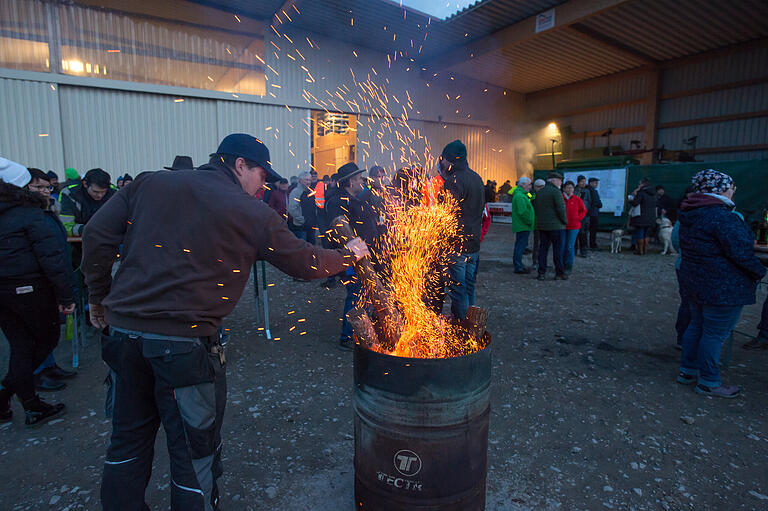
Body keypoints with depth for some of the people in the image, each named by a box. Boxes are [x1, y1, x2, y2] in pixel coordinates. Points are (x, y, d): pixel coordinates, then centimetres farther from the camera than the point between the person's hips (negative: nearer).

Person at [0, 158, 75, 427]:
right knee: (48, 339, 14)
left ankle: (32, 407, 16)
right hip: (29, 288, -6)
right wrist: (65, 295, -15)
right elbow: (51, 256, -19)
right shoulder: (28, 214, -13)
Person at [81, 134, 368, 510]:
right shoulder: (252, 213, -4)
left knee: (128, 439, 24)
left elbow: (97, 233, 5)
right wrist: (349, 254, 18)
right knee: (195, 451, 13)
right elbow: (305, 263, 1)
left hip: (124, 331, 6)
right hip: (186, 343, -5)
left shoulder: (149, 183, 8)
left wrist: (100, 296, 16)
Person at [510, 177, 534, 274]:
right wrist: (529, 221, -16)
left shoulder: (522, 195, 20)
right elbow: (522, 212, -23)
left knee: (520, 246, 15)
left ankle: (518, 265, 24)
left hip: (522, 226, 11)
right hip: (523, 226, -11)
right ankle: (518, 267, -3)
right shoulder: (519, 196, -17)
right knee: (521, 246, -7)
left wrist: (530, 222, 18)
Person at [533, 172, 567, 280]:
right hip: (556, 226, -6)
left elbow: (535, 208, 14)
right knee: (557, 250, 1)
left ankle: (541, 273, 8)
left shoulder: (539, 192, 11)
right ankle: (559, 273, 6)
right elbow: (561, 209, -17)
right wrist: (565, 221, -3)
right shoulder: (556, 192, -12)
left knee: (543, 248, 8)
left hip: (542, 225, 7)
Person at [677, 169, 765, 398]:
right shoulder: (722, 216, -21)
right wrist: (759, 272, -4)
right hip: (722, 287, -9)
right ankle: (709, 382, 12)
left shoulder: (690, 215, 8)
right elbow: (741, 252, -20)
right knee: (716, 333, 1)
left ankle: (687, 370, 30)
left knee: (697, 325, 19)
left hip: (693, 281, 9)